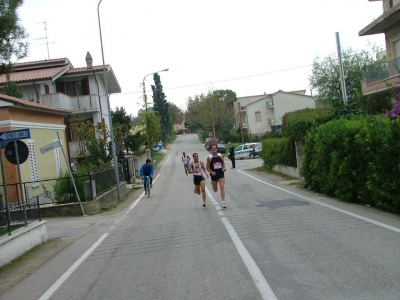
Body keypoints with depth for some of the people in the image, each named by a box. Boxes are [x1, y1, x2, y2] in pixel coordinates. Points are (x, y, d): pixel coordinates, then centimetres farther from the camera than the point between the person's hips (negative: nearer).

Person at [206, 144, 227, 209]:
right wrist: (211, 172, -21)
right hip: (214, 174, -1)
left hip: (221, 173, 1)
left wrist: (224, 167, -3)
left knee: (222, 187, -13)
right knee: (215, 190, 14)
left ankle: (223, 202, -10)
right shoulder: (209, 157, -8)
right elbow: (207, 167, -4)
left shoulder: (221, 155, 0)